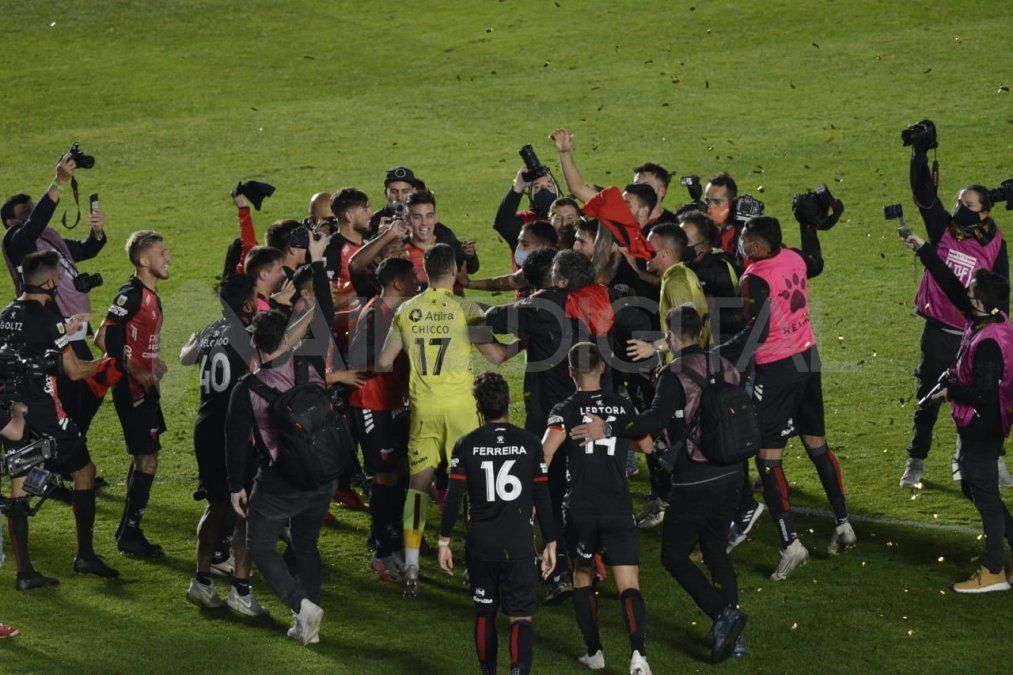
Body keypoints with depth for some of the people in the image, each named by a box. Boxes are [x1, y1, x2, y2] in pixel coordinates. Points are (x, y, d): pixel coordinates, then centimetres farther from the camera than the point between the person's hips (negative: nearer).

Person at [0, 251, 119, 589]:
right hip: (44, 412, -7)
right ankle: (86, 555, 14)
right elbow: (74, 370, -12)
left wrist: (66, 330, 32)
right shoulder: (48, 317, -14)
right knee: (84, 472, 11)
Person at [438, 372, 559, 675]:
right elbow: (542, 498, -1)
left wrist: (444, 542, 4)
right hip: (519, 546, -1)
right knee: (521, 618, -1)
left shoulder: (466, 445, -3)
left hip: (480, 547, 1)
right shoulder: (529, 443, -3)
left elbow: (453, 498, -4)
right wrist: (550, 543, 6)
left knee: (484, 615, 17)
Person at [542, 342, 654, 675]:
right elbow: (647, 446, 19)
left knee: (583, 575, 22)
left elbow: (545, 451, -17)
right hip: (618, 509, 1)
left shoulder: (565, 410, -2)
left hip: (579, 510, 0)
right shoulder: (622, 406, 7)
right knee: (628, 586, -5)